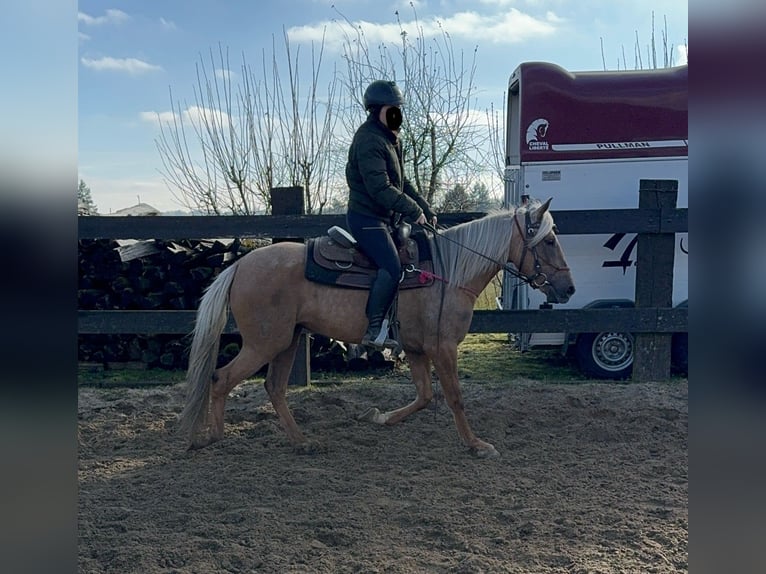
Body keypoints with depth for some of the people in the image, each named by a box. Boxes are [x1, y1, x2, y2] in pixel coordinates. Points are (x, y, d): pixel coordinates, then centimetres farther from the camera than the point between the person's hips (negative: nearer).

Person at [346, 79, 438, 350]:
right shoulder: (369, 140, -16)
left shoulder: (390, 139, 17)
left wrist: (426, 210, 13)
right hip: (367, 218, -11)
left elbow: (401, 183, 22)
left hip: (384, 219, 11)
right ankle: (374, 329, -18)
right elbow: (380, 189, -24)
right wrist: (414, 211, -20)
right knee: (392, 267, -24)